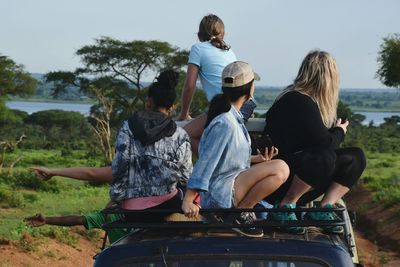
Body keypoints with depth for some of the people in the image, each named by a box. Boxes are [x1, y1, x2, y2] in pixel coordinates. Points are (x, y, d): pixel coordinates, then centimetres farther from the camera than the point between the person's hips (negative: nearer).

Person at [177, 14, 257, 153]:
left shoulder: (198, 48, 7)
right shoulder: (229, 50, 27)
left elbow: (189, 86, 3)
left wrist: (183, 114, 16)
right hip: (248, 105, 8)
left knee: (187, 134, -5)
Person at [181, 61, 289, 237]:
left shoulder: (234, 117, 10)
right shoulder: (224, 124, -20)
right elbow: (205, 163, -22)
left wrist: (258, 159, 9)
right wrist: (188, 201, -24)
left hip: (231, 183, 10)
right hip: (218, 194, -10)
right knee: (280, 169, -22)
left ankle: (242, 208, 10)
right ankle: (239, 214, -10)